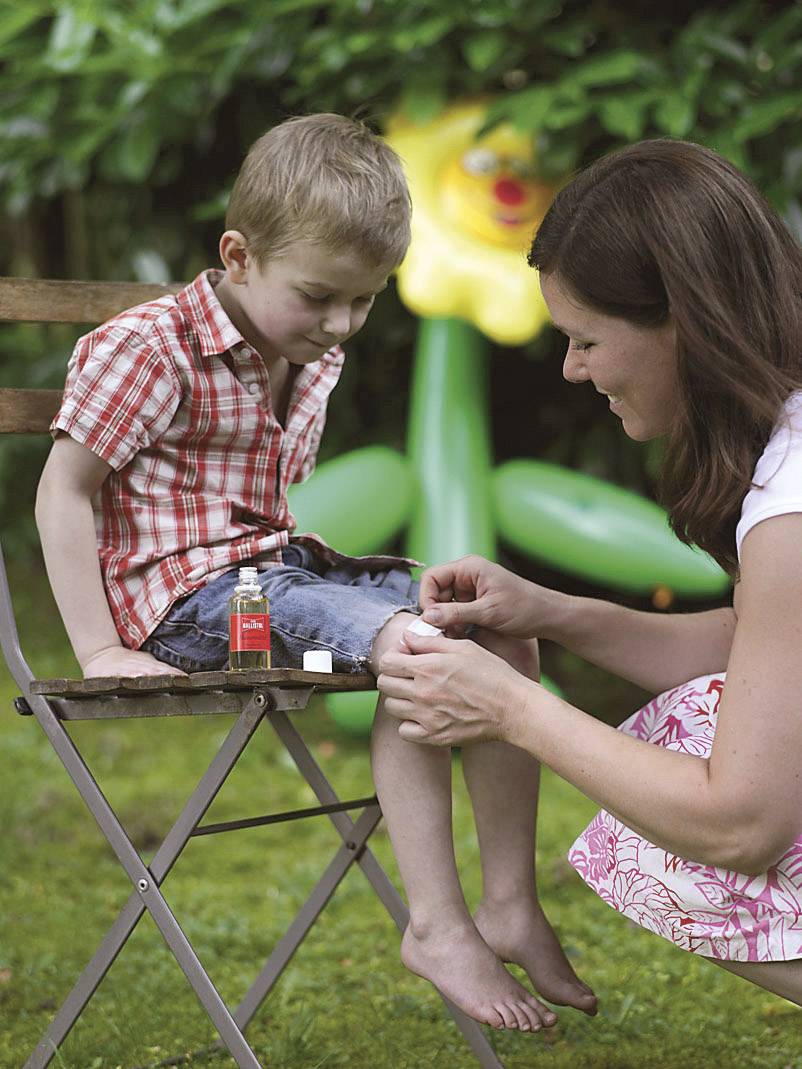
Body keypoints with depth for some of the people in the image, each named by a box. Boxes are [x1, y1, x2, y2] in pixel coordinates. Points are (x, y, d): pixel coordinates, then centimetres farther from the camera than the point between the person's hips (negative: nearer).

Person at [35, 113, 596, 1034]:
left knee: (502, 627, -5)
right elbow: (63, 490, -11)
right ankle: (437, 926, -24)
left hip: (277, 564, 9)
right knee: (408, 641, -30)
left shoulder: (313, 359, 13)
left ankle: (511, 906, -5)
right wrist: (98, 648, -17)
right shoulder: (147, 351, -11)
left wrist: (325, 570, 9)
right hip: (188, 591, -8)